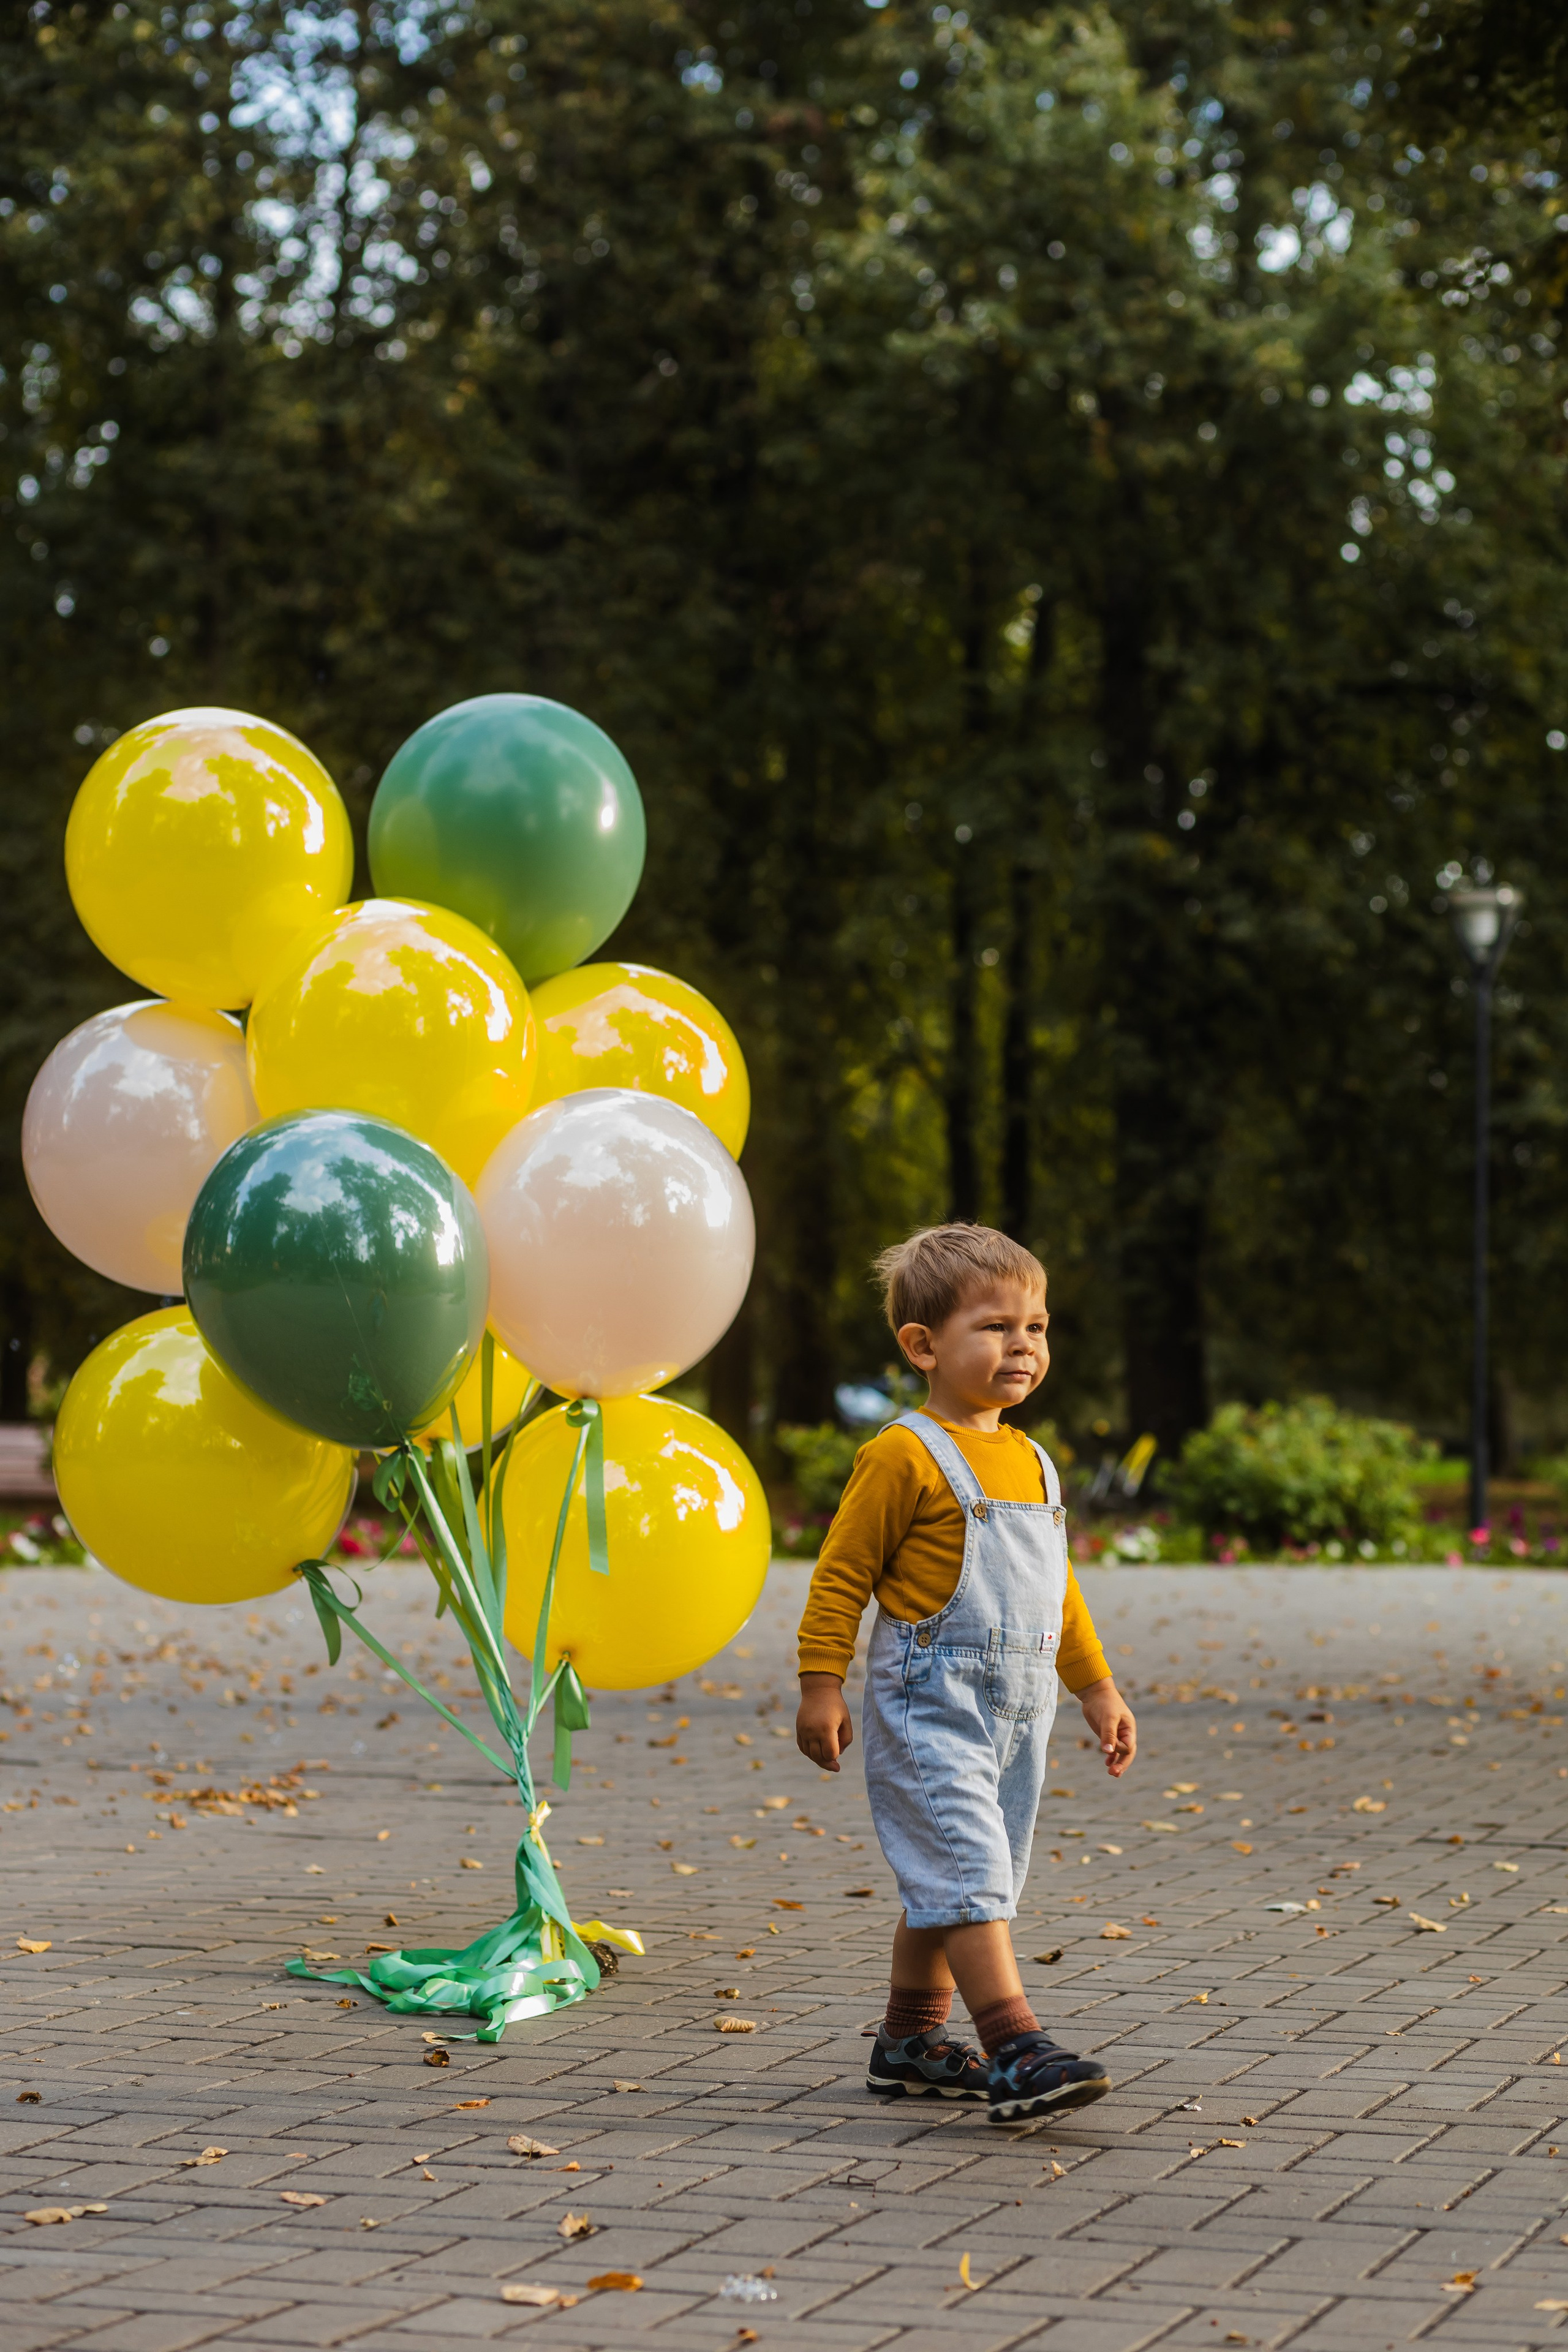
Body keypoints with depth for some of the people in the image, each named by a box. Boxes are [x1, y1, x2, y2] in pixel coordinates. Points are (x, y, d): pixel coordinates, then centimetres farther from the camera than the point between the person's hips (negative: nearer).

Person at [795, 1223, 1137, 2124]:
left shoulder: (1032, 1463, 14)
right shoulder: (904, 1456, -10)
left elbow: (1059, 1585, 24)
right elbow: (842, 1573, -8)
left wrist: (1097, 1686, 23)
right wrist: (821, 1684, -12)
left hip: (1016, 1710, 8)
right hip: (929, 1704, -8)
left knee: (948, 1887, 14)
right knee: (967, 1874, -14)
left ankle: (910, 2040, 25)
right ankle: (1017, 2052, -20)